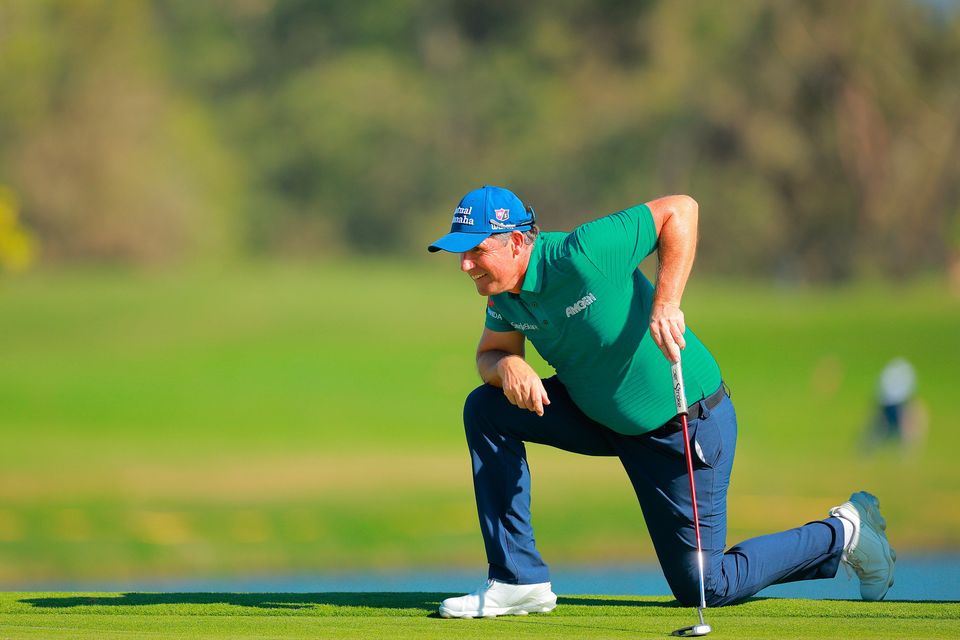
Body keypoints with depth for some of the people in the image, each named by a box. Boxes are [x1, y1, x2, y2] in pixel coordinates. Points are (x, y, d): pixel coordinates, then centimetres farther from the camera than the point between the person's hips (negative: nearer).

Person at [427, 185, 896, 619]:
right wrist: (508, 366, -20)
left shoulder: (581, 256, -30)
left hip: (687, 425, -7)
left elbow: (679, 210, -25)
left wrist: (665, 303, -34)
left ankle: (842, 535, 19)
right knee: (485, 408, -9)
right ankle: (518, 580, -4)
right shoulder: (504, 293, -8)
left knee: (702, 588, -2)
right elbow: (489, 353, 5)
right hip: (602, 417, 7)